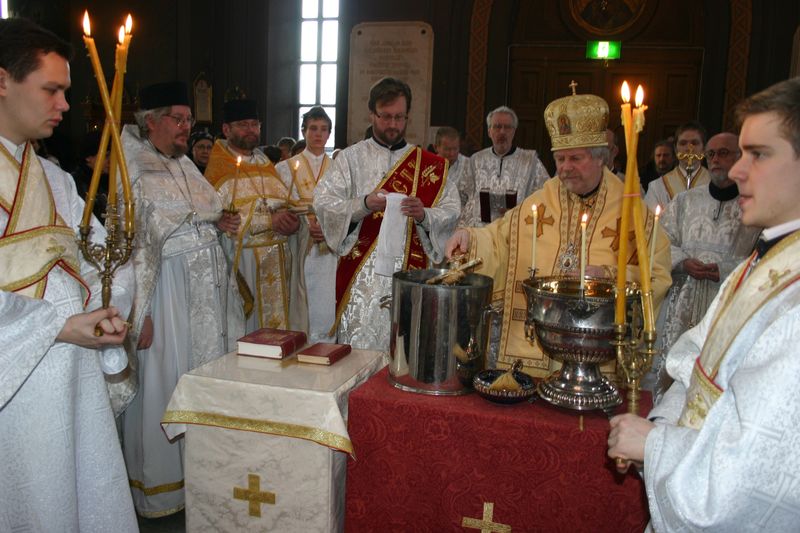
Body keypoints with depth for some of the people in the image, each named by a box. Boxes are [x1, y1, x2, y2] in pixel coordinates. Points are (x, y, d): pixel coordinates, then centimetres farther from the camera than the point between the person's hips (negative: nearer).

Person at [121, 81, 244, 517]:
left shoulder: (184, 165, 12)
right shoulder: (134, 173, -13)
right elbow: (131, 244, -18)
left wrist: (220, 222, 3)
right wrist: (139, 311, -21)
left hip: (208, 285, 8)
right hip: (168, 289, -8)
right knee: (166, 382, 2)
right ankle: (160, 484, 20)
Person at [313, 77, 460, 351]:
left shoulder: (429, 164, 10)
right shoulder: (350, 158, 8)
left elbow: (451, 210, 4)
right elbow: (322, 203, -2)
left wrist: (424, 215, -16)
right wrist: (363, 205, -18)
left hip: (410, 271, 1)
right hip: (362, 273, -1)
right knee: (359, 347, -2)